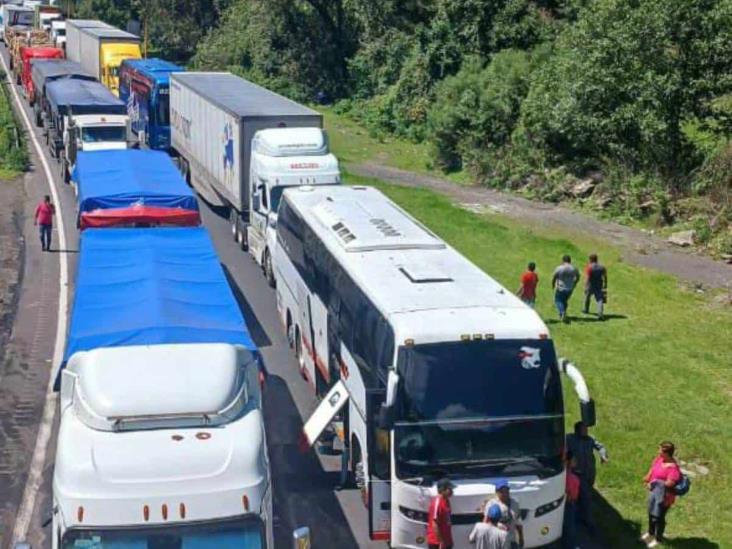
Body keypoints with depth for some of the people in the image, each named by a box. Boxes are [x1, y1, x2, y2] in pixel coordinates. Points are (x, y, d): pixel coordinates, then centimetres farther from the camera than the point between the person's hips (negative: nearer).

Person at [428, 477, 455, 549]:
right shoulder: (437, 502, -19)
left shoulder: (446, 501, 9)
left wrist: (449, 540, 16)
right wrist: (441, 541, -20)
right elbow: (434, 524, -21)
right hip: (436, 542, -9)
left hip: (446, 541, 9)